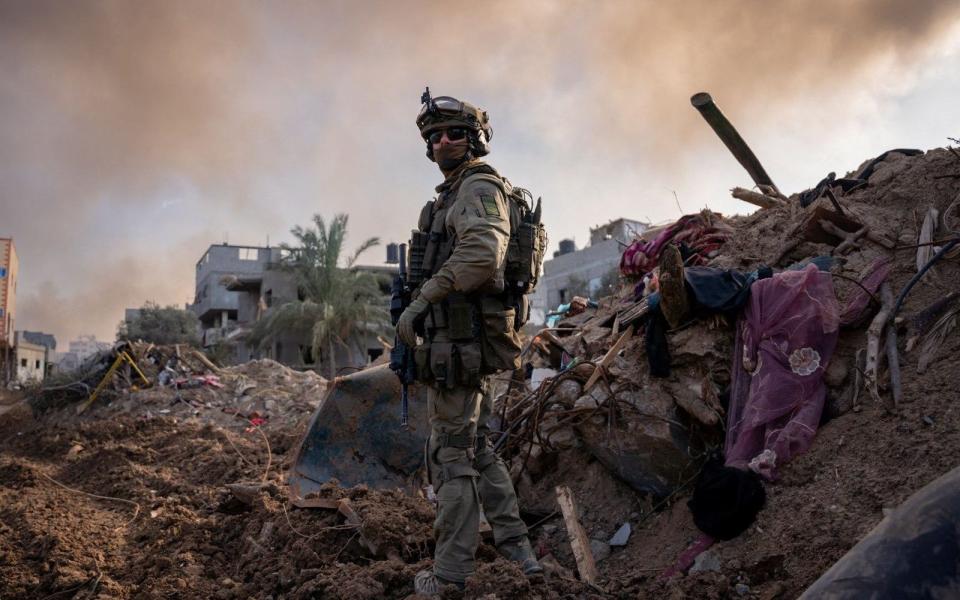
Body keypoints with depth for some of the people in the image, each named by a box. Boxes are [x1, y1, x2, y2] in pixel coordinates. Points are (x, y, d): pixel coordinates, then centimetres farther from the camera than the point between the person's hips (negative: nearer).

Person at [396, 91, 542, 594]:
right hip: (463, 340, 11)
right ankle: (515, 549, 22)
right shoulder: (457, 193, 22)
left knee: (452, 454, -5)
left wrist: (419, 302, -22)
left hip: (458, 340, -11)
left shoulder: (479, 186, -9)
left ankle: (451, 576, 3)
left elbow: (481, 253, -27)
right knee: (476, 448, 16)